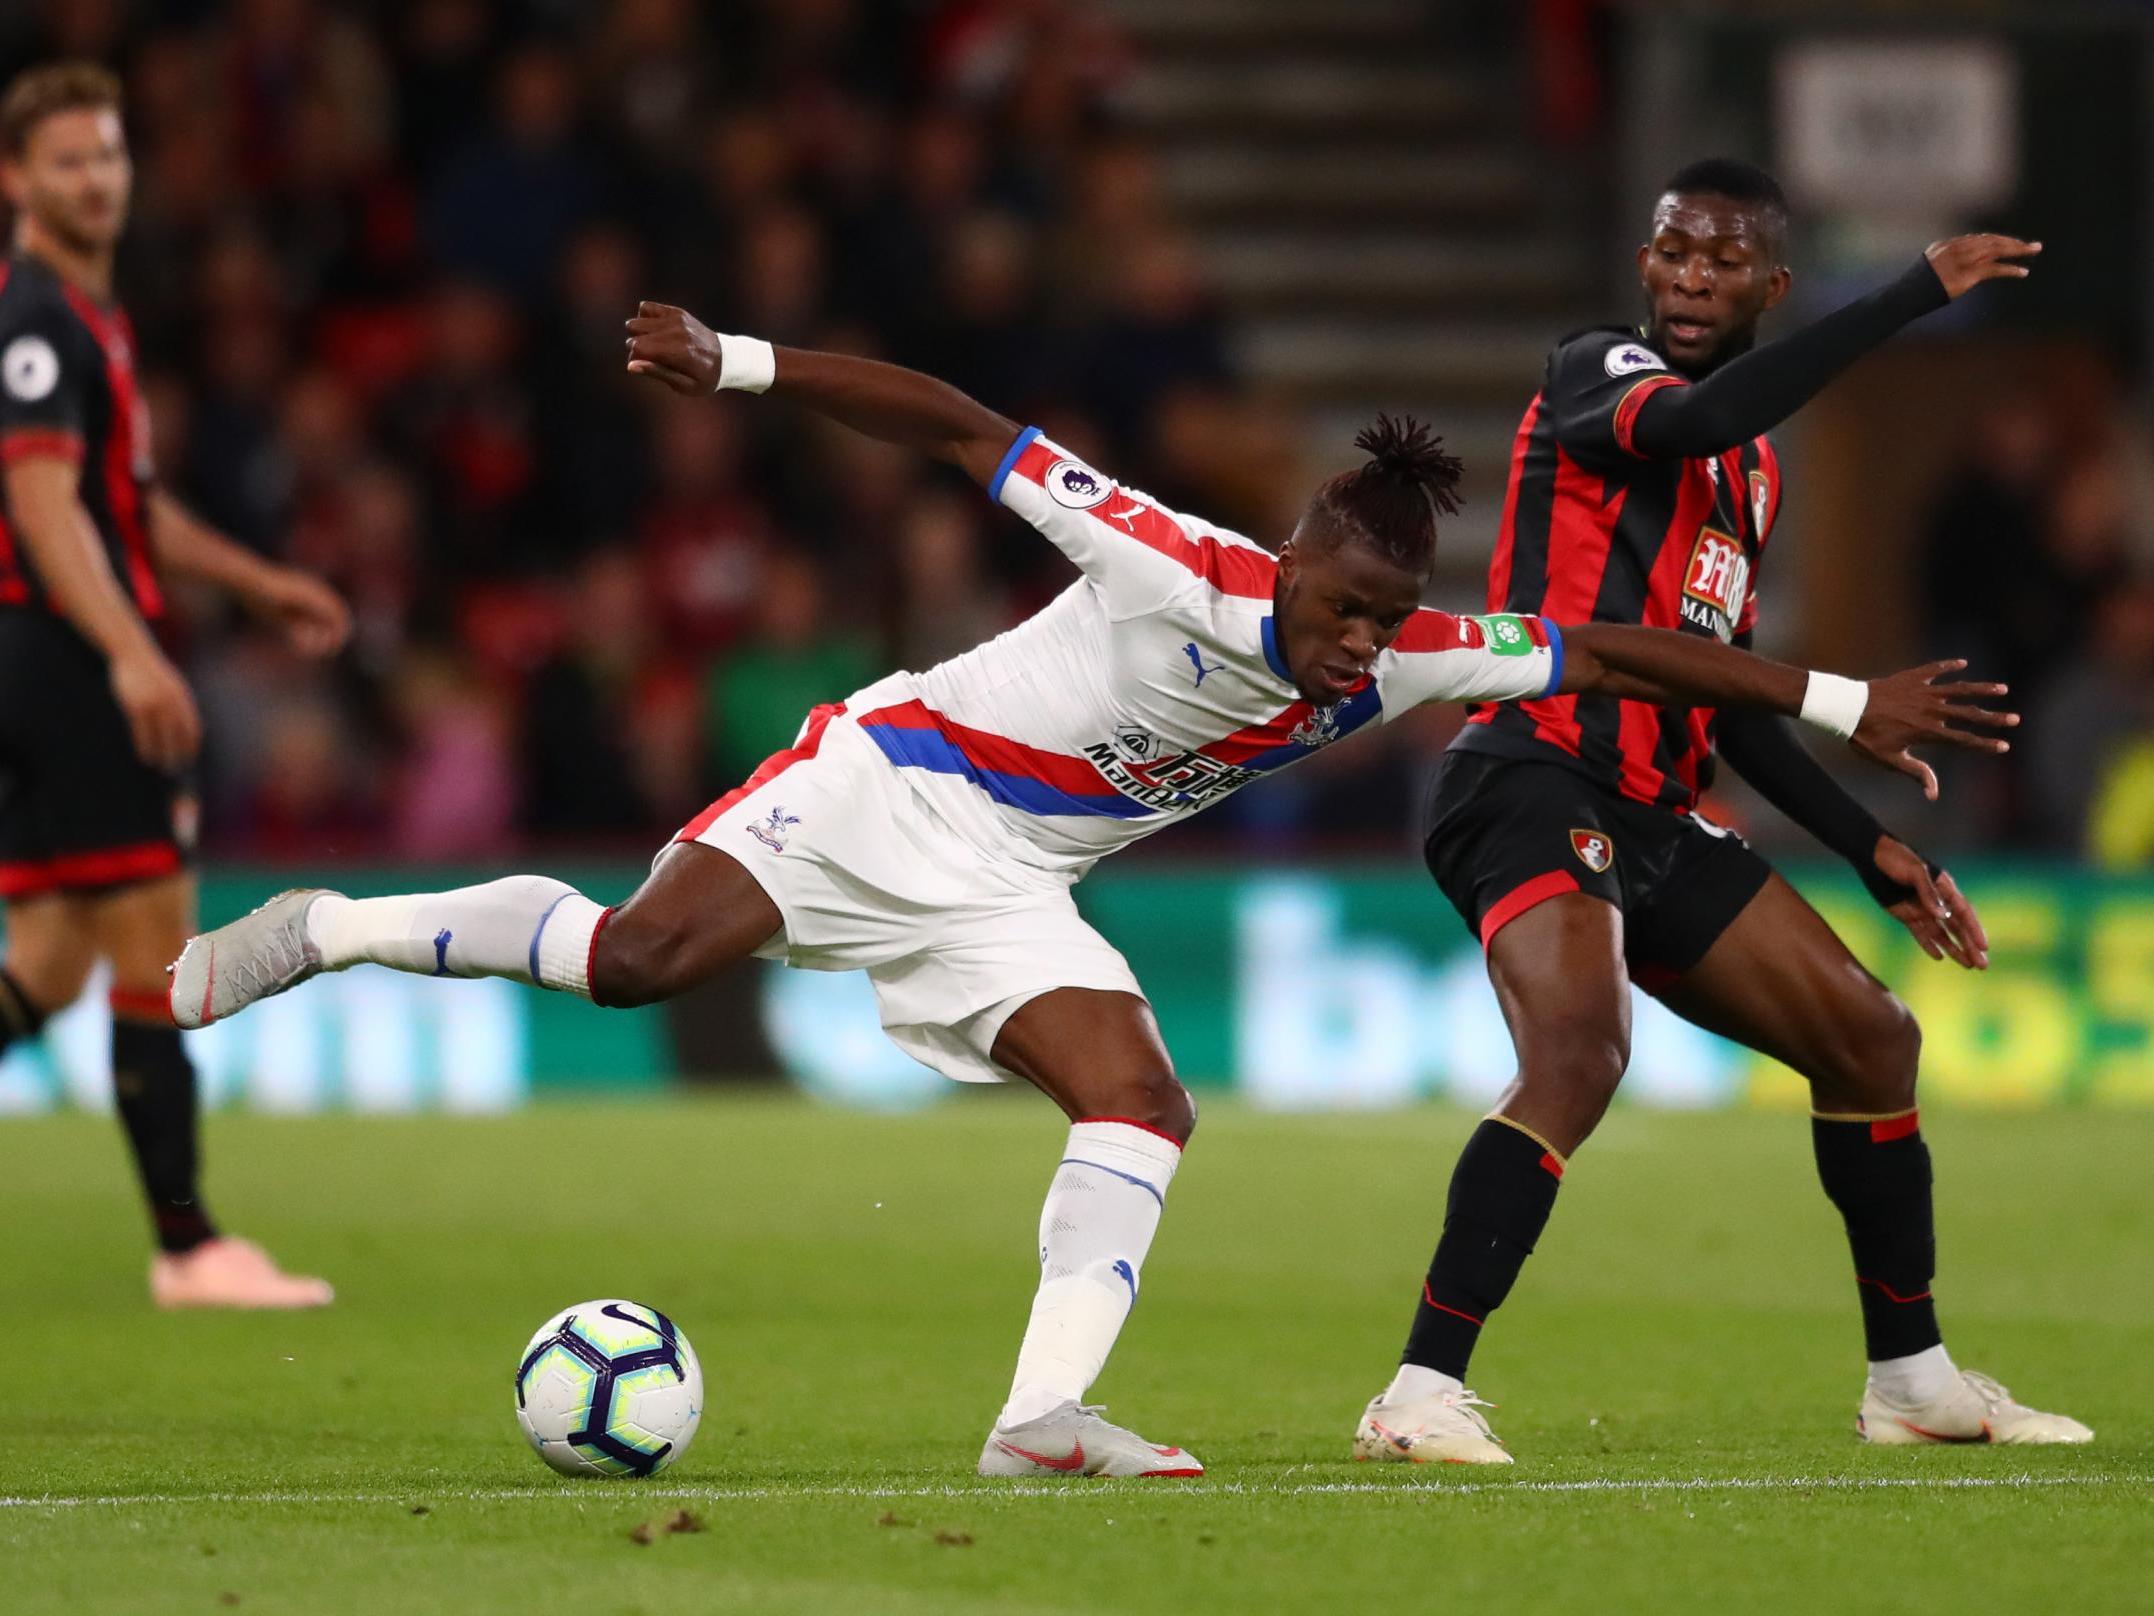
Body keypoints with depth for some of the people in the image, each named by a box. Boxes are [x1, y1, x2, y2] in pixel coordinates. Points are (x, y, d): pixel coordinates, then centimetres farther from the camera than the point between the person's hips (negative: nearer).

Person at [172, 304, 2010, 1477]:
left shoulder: (1401, 667, -6)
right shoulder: (1172, 566, -22)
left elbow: (1611, 650, -3)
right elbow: (964, 430, -18)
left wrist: (1841, 701, -4)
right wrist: (738, 363, -22)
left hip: (1006, 890, 6)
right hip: (884, 780, -6)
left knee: (1143, 1105, -15)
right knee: (643, 952, -23)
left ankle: (1044, 1413, -18)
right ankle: (325, 932, -4)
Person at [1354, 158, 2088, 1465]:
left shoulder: (1755, 472, 20)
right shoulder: (1593, 377, -5)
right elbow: (1696, 419, -29)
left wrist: (1873, 848, 23)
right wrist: (1922, 288, -26)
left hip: (1656, 819, 9)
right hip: (1535, 780, -9)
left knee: (1871, 1039, 12)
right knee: (1580, 1052, -31)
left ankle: (1912, 1378, 27)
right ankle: (1423, 1395, -31)